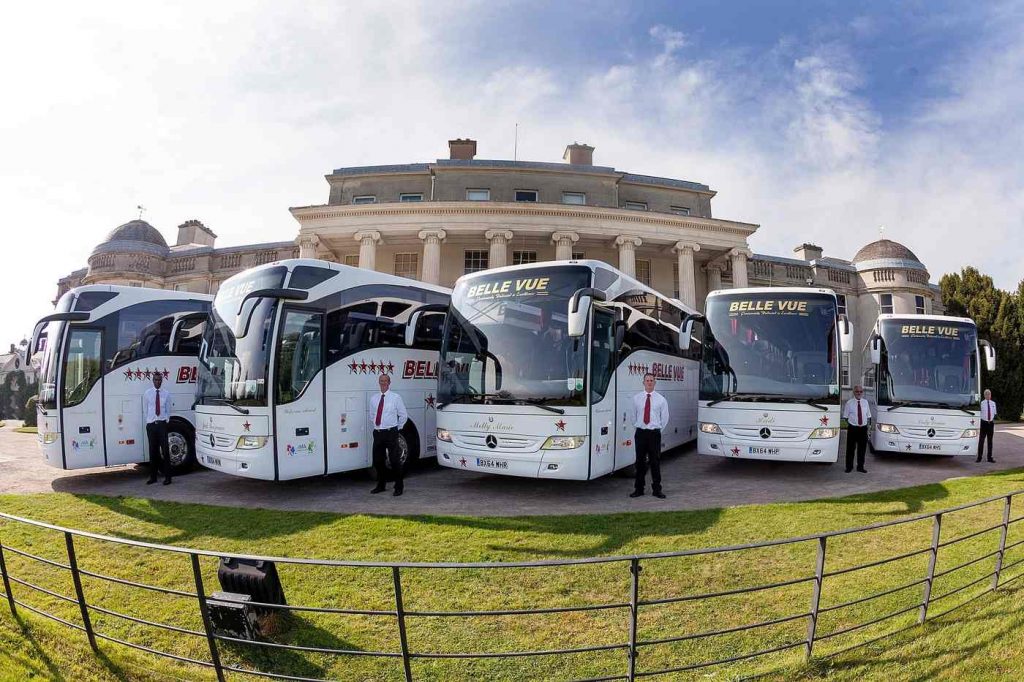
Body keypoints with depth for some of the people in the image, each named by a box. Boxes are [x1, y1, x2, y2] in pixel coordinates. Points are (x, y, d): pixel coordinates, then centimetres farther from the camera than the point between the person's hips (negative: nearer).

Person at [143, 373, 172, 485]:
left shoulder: (166, 393, 4)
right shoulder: (147, 393, 4)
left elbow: (168, 409, 8)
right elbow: (145, 410, 9)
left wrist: (165, 420, 1)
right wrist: (149, 421, 4)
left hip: (162, 424, -1)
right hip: (151, 425, 1)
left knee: (165, 450, -4)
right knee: (153, 451, 6)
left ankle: (167, 477, -1)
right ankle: (153, 477, 14)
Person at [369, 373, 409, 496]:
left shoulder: (396, 398, -2)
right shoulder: (373, 399, 10)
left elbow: (404, 415, 3)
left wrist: (397, 428, 4)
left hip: (391, 433, -4)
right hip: (377, 433, 4)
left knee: (394, 460, -2)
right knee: (377, 460, 10)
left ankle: (399, 487, 9)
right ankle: (381, 485, 26)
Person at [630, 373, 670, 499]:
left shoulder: (661, 399, 2)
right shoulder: (636, 398, 5)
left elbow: (665, 418, 9)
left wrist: (658, 428, 8)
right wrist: (637, 425, 11)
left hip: (654, 433, -1)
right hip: (640, 433, 1)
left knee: (655, 462, 2)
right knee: (640, 461, 5)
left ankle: (656, 489, 11)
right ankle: (639, 489, 14)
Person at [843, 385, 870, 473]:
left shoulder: (865, 402, 8)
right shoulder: (849, 403, -2)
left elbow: (868, 416, 13)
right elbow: (846, 416, 1)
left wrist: (865, 424, 2)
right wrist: (849, 425, -7)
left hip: (863, 428, 3)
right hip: (853, 428, -3)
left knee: (862, 448, 10)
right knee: (850, 448, 2)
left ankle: (860, 467, 22)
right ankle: (849, 467, 14)